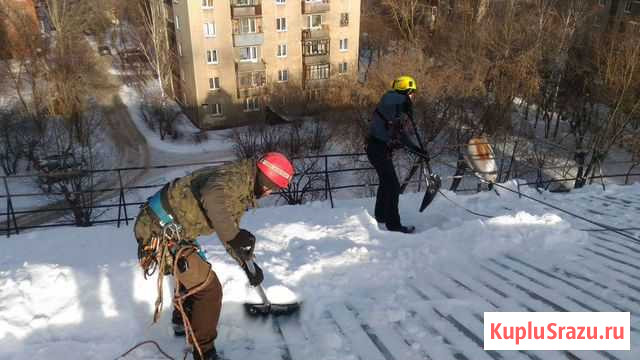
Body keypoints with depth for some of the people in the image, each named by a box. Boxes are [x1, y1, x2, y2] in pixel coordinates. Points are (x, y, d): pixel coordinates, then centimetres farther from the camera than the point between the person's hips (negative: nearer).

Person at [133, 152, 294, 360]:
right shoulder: (236, 177, -21)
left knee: (191, 273, 33)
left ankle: (183, 322, 57)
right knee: (209, 290, -6)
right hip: (161, 232, -11)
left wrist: (247, 264, 18)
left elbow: (229, 232, 20)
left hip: (166, 227, 11)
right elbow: (212, 197, -44)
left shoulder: (243, 191, 11)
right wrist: (234, 234, -46)